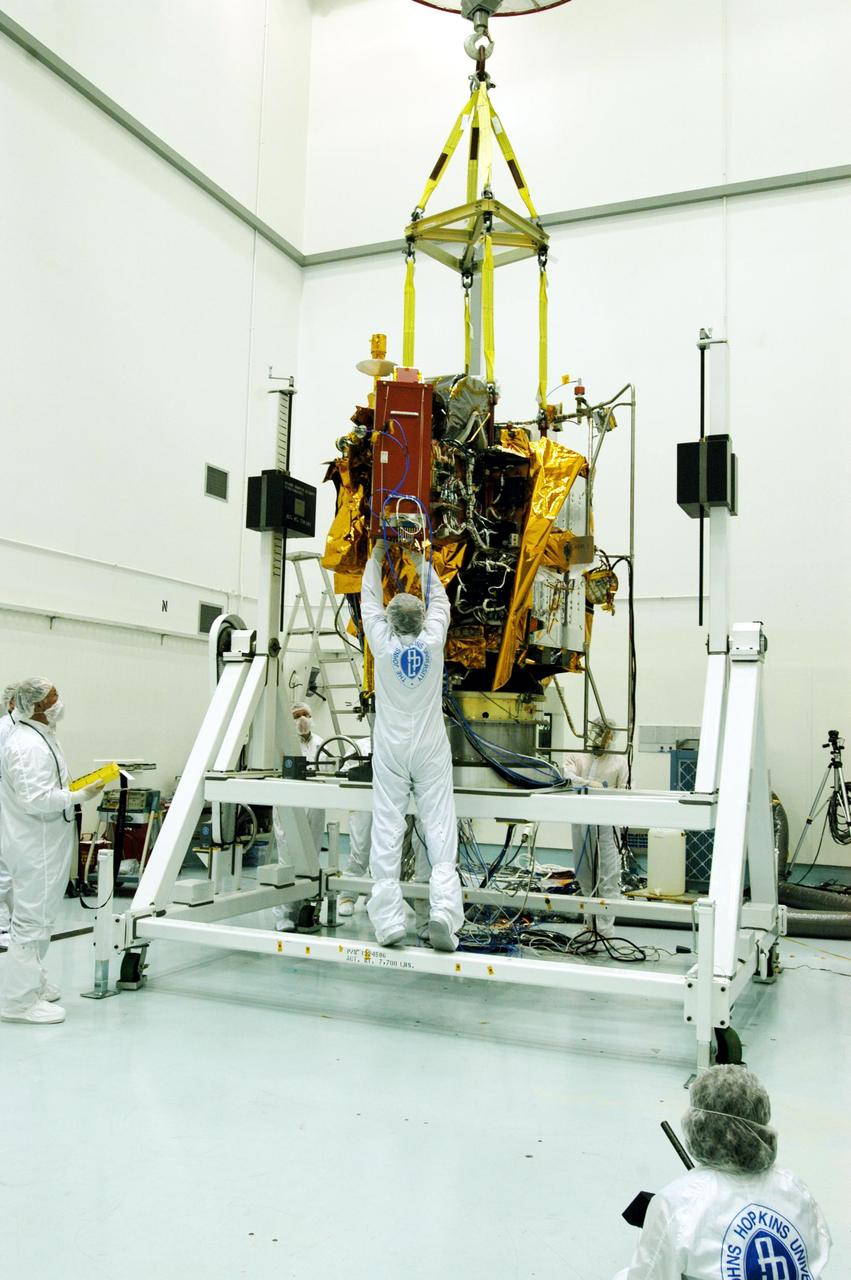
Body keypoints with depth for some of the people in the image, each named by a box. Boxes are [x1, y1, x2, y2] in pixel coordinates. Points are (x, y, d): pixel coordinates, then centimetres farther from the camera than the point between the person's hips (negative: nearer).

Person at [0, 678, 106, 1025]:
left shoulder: (39, 737, 13)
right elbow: (36, 798, -27)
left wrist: (75, 789, 11)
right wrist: (80, 796, -22)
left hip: (44, 843, 11)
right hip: (36, 847, -11)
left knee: (39, 917, 21)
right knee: (32, 919, -4)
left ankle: (31, 983, 35)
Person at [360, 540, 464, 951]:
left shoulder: (383, 644, -4)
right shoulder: (433, 642, -3)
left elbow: (369, 600, 10)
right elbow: (439, 600, 14)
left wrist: (376, 556, 21)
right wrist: (421, 562, 25)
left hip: (390, 750, 0)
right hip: (430, 748, 0)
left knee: (387, 829, 0)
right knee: (439, 827, -3)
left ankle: (388, 921, -4)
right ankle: (443, 910, -18)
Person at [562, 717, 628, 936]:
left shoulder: (619, 761, 3)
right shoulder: (575, 755, 7)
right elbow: (567, 776, -13)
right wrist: (588, 783, -29)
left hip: (606, 823, -3)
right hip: (580, 820, 3)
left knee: (608, 876, -5)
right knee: (584, 874, 14)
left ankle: (605, 927, -1)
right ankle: (590, 920, 28)